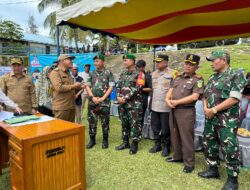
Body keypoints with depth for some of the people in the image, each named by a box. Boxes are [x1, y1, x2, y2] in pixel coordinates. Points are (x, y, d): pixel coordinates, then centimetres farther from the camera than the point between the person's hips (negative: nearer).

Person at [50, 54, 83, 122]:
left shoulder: (67, 72, 20)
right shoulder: (55, 72, -8)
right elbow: (59, 88, -21)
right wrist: (74, 86, -12)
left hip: (71, 106, 8)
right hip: (61, 107, -8)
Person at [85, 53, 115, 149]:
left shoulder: (108, 73, -1)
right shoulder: (91, 73, 9)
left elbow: (111, 87, -6)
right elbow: (87, 86, 6)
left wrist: (102, 98, -12)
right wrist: (92, 97, -8)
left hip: (104, 101, -3)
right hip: (92, 101, 3)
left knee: (105, 122, 5)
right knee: (92, 121, 8)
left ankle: (105, 140, 20)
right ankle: (92, 140, 22)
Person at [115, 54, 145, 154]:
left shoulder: (139, 74, -7)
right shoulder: (123, 73, 14)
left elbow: (137, 89, -15)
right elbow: (118, 86, 11)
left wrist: (125, 98, -17)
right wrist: (119, 97, -7)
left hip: (134, 104, -6)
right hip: (122, 103, 7)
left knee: (135, 124, 0)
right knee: (124, 123, 14)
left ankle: (134, 144, 13)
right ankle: (125, 142, 27)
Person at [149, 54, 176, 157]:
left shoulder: (172, 73, -8)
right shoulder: (153, 74, 11)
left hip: (166, 106, -6)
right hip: (154, 106, 6)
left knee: (165, 129, 6)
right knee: (155, 127, 15)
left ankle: (166, 147, 23)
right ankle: (157, 145, 31)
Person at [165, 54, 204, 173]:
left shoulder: (198, 80, -6)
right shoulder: (178, 77, 15)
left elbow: (194, 97, -18)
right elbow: (170, 91, 13)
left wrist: (177, 102, -16)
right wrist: (168, 99, -9)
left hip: (186, 111, -7)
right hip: (173, 110, 7)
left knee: (186, 138, 0)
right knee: (174, 135, 16)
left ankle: (189, 163, 14)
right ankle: (177, 156, 33)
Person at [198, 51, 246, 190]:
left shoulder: (235, 76, -8)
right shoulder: (212, 78, 14)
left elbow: (234, 98, -18)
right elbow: (205, 95, 18)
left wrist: (214, 110, -17)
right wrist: (205, 108, -2)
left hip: (227, 120, -7)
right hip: (211, 119, 8)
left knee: (230, 150, 0)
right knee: (209, 145, 14)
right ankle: (213, 170, 32)